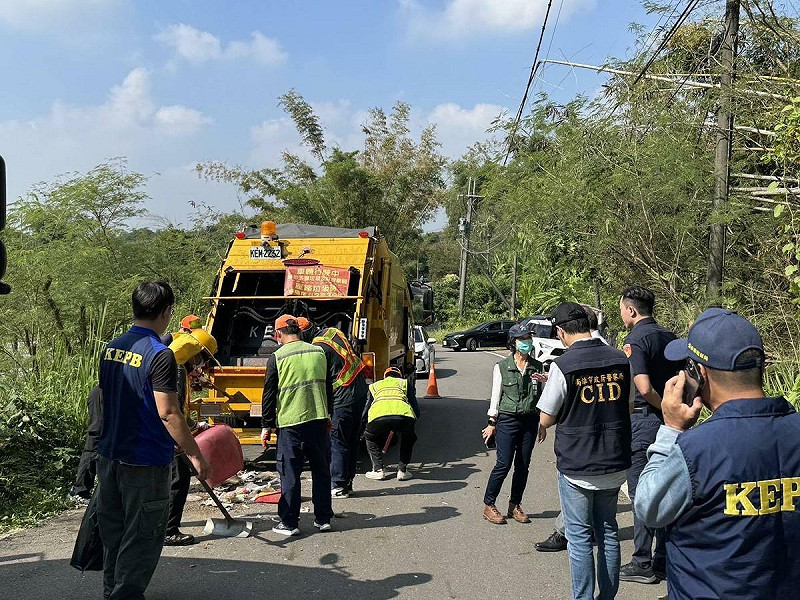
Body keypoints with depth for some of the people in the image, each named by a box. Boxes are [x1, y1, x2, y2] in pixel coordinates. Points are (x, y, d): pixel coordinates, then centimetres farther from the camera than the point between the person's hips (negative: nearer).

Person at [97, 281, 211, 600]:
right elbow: (168, 413, -22)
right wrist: (195, 455, -15)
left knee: (113, 532, 21)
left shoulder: (111, 348, 5)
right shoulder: (160, 355, -20)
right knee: (141, 538, 6)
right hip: (146, 464, -8)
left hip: (109, 455, 8)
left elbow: (105, 399, 15)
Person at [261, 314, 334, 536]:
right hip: (319, 420, 4)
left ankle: (289, 523, 12)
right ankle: (323, 518, 20)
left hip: (290, 424, -3)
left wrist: (266, 426, 6)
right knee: (321, 470, 13)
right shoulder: (319, 352, 8)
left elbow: (269, 395, -3)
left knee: (290, 474, 6)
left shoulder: (277, 357, -4)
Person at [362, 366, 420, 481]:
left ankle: (378, 470, 25)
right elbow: (416, 411, 30)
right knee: (408, 438, 34)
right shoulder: (404, 383, 36)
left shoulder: (374, 386, 38)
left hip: (378, 416, 0)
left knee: (370, 438, 33)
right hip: (404, 415, 0)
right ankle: (402, 470, 27)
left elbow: (365, 412, 34)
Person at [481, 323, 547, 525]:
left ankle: (515, 506, 21)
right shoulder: (501, 367, -3)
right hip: (507, 420, -4)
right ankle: (488, 505, 8)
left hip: (530, 421, 4)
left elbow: (542, 396, 12)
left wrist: (542, 424, 11)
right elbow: (496, 395, 0)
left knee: (523, 465, 8)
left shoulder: (537, 367, 6)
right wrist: (492, 423, -2)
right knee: (504, 464, -5)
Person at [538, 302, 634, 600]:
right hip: (615, 463, 5)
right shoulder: (621, 360, -2)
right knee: (607, 532, 18)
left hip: (576, 466, -5)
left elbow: (546, 420, -9)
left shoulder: (563, 365, -17)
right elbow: (629, 408, 11)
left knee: (580, 537, 8)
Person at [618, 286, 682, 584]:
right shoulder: (670, 337, 10)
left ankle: (643, 564, 9)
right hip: (669, 425, 8)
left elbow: (644, 389, -23)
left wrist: (666, 409, -10)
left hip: (644, 420, -8)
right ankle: (663, 561, 24)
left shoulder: (635, 340, -15)